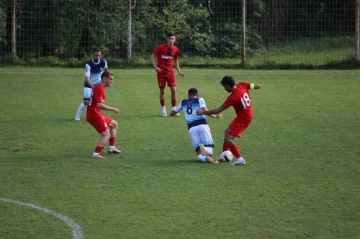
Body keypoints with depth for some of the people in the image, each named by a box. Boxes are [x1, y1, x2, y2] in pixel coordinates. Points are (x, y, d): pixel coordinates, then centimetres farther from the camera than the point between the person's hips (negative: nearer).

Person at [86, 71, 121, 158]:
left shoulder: (98, 87, 15)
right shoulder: (99, 89, -18)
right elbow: (99, 104, -28)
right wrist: (112, 109, -22)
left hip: (95, 114, 11)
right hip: (94, 115, -11)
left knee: (114, 124, 24)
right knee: (106, 134, -16)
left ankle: (111, 147, 27)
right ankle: (96, 154, -19)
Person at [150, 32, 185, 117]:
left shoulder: (175, 50, 2)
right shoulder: (161, 47, -9)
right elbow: (152, 57, -5)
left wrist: (179, 71, 10)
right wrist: (155, 67, -17)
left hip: (170, 72, 3)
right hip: (161, 72, -3)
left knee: (173, 90, -5)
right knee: (162, 91, 3)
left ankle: (174, 108, 6)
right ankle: (163, 109, 16)